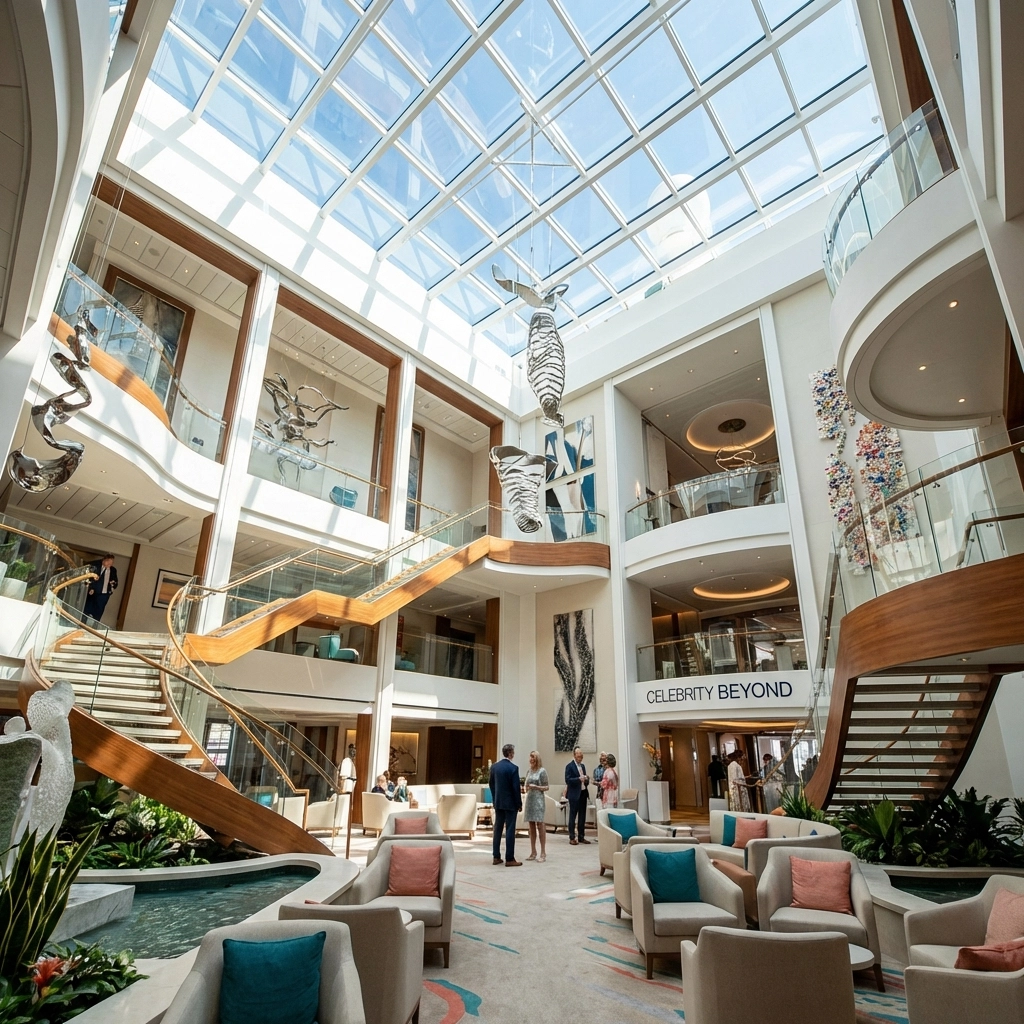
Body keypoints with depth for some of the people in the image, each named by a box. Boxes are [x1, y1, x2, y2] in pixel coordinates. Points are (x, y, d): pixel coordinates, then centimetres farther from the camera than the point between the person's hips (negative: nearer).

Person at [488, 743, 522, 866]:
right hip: (510, 803, -6)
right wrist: (519, 804, -5)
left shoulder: (494, 767, 3)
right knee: (510, 830, -1)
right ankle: (510, 859, 3)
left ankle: (496, 857, 16)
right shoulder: (513, 768, -16)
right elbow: (516, 788, -15)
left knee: (497, 829, 11)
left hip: (498, 802, 6)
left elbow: (491, 784, 11)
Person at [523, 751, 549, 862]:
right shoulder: (529, 771, 13)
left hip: (538, 799, -6)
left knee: (540, 825, -7)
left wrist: (536, 787, -16)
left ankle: (543, 853, -2)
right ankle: (533, 853, 14)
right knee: (531, 826, 7)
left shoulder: (542, 771, -3)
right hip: (529, 799, 6)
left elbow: (546, 787, -4)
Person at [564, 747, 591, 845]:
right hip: (574, 794, -7)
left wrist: (586, 779, -1)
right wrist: (579, 779, -27)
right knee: (573, 816, 0)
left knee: (582, 816, 11)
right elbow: (567, 780, -16)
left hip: (583, 793, 7)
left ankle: (581, 837, 20)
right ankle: (572, 838, 7)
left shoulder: (583, 766, 14)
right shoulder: (569, 766, -8)